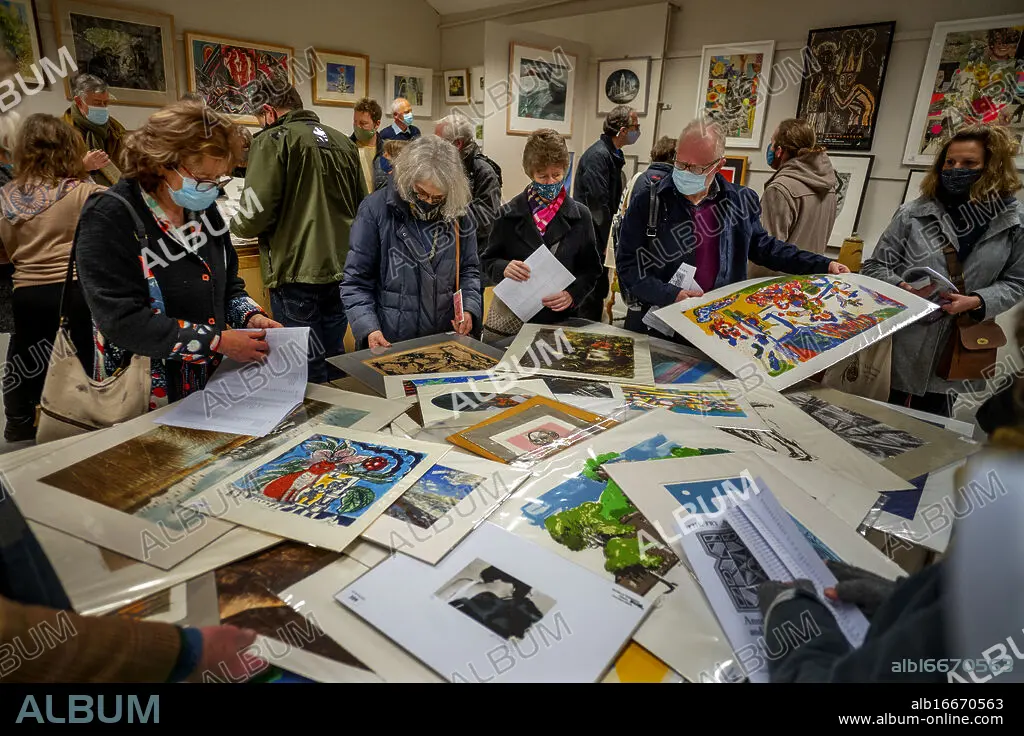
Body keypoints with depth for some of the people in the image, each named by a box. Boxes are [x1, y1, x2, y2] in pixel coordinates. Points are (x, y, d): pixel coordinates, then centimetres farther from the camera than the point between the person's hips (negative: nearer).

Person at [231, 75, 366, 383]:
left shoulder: (272, 141, -7)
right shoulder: (343, 142, 10)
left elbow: (256, 216, -14)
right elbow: (363, 206, 15)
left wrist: (236, 225, 8)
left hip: (297, 273, -6)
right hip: (340, 268, 6)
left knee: (309, 372, 3)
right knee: (335, 362, 19)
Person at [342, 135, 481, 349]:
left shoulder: (456, 214, 1)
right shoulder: (375, 209, -7)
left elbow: (469, 269, 12)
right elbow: (356, 281, -5)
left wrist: (469, 309, -5)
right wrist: (368, 329, -18)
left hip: (446, 342, 4)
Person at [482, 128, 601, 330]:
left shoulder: (580, 215, 1)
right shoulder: (510, 214, -1)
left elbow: (591, 270, 4)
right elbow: (489, 261, 5)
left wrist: (572, 294, -14)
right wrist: (504, 268, -18)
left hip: (561, 319, 1)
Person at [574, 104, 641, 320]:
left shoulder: (613, 155, 14)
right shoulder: (598, 155, -17)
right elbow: (598, 203, -22)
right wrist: (608, 240, -16)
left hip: (600, 238, 10)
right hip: (592, 237, -10)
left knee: (599, 290, 16)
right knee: (593, 292, -3)